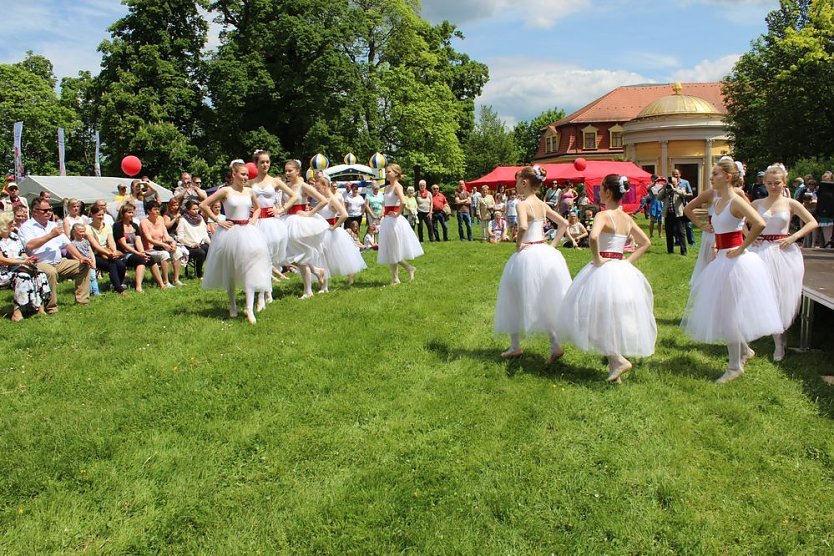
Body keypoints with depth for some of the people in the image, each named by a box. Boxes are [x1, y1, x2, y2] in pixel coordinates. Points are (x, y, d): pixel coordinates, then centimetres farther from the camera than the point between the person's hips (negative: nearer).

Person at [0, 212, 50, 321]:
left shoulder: (14, 236, 16)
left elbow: (23, 254, 16)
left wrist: (29, 259, -7)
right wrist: (23, 261, -20)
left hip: (19, 268, 7)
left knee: (40, 275, -17)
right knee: (23, 277, -34)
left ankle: (40, 308, -20)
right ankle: (17, 312, -34)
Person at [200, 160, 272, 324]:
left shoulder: (249, 192, 7)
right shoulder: (225, 191, -5)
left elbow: (258, 208, 25)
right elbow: (203, 205, -5)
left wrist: (253, 219, 7)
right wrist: (217, 220, -7)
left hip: (247, 232, 3)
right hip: (230, 232, -3)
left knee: (250, 268, -12)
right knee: (229, 271, 9)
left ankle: (250, 308, -16)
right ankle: (232, 305, 26)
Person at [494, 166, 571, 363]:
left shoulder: (523, 205, -13)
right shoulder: (543, 205, 8)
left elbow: (523, 227, -32)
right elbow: (564, 223, 15)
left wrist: (517, 244, -16)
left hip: (527, 256, -7)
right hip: (546, 253, 7)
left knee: (516, 301, 11)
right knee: (545, 302, 13)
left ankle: (515, 347, 20)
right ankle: (555, 345, 8)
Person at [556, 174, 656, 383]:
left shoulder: (603, 215, -12)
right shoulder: (627, 219, 10)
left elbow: (593, 237, -32)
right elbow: (646, 243, 16)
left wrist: (597, 258, -18)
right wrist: (628, 260, 11)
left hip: (603, 270, -7)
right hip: (623, 271, 7)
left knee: (600, 318, 0)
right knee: (617, 320, 14)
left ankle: (618, 360, -13)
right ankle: (614, 366, 18)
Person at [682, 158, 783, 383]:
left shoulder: (736, 201, -16)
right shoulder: (717, 200, 9)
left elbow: (759, 224, -30)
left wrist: (741, 248, -22)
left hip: (734, 261, -9)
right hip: (721, 259, 9)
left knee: (728, 313, -1)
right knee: (721, 310, 16)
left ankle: (735, 366, 12)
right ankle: (744, 350, 34)